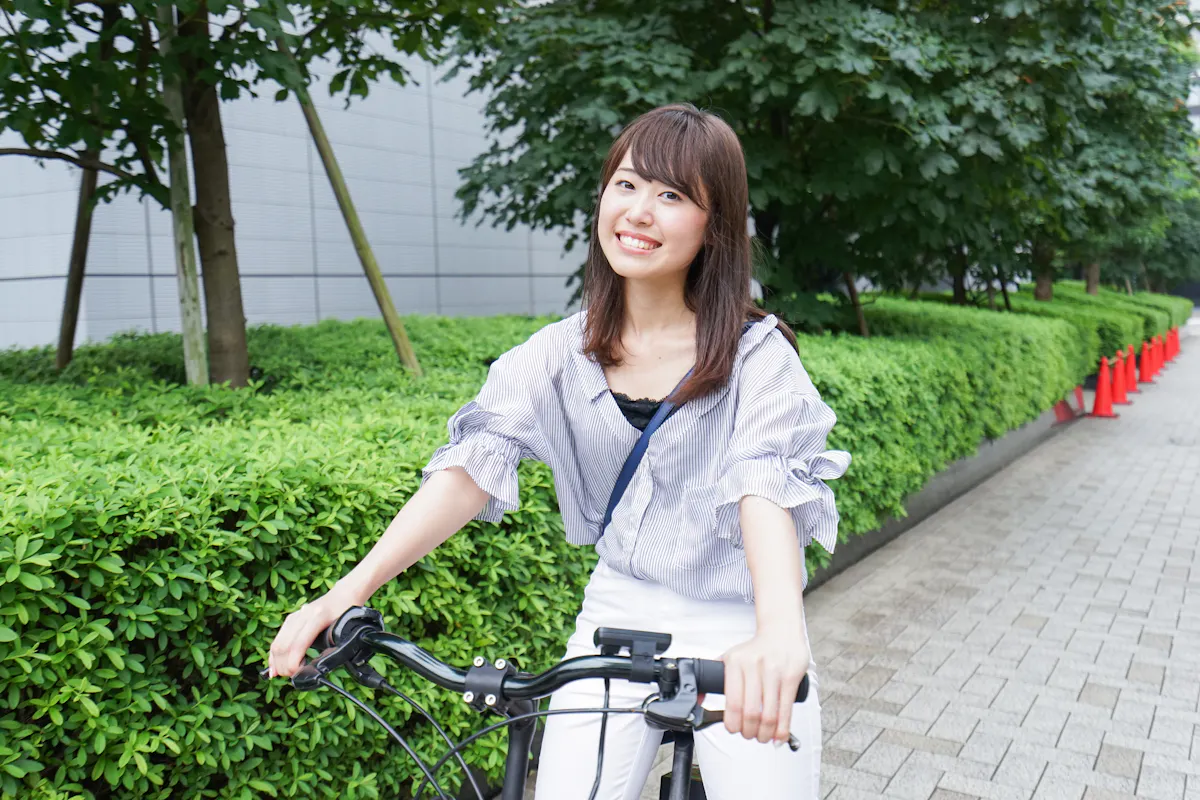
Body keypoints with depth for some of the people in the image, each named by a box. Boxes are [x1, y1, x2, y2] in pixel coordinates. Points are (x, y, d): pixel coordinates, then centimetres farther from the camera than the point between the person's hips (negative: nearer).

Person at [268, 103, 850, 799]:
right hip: (618, 618, 3)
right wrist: (349, 590, -23)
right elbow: (474, 462, -12)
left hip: (743, 637, -2)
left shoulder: (757, 352, -12)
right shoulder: (565, 351, -2)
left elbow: (768, 482, -27)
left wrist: (779, 635, -46)